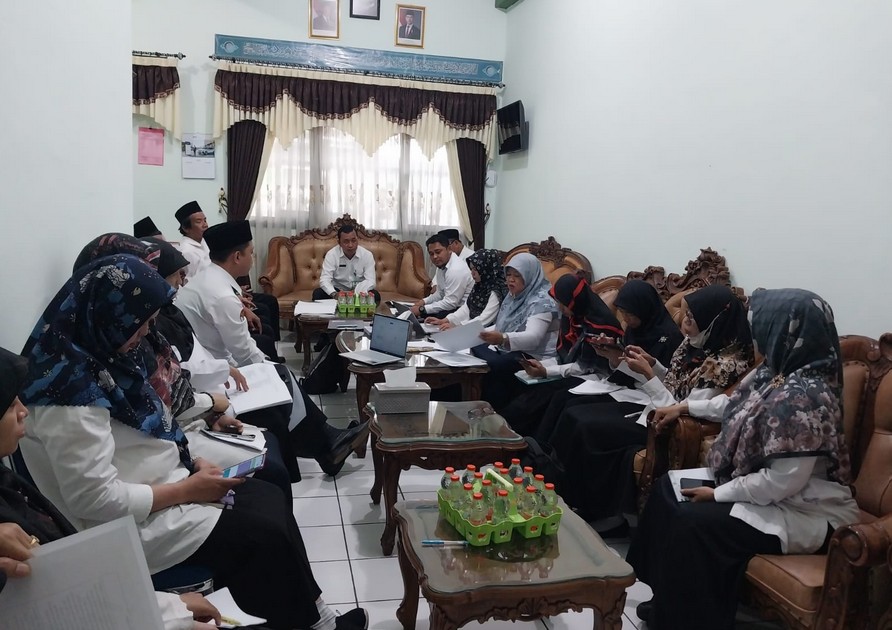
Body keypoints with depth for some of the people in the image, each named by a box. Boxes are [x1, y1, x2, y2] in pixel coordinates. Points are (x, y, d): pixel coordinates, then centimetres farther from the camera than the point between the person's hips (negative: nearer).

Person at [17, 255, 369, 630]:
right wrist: (188, 489, -19)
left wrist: (191, 463, 0)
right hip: (135, 523, -9)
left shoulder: (93, 352, 1)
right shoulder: (72, 392, -28)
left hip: (158, 485, 9)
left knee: (270, 501, 6)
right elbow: (97, 501, -28)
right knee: (266, 534, -6)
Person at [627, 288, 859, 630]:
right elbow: (739, 409, 20)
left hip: (803, 512, -10)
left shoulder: (802, 396, -29)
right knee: (668, 488, 5)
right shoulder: (775, 373, 0)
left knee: (690, 523, -21)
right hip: (769, 491, 10)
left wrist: (718, 494, -17)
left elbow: (785, 481, -28)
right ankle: (669, 599, 18)